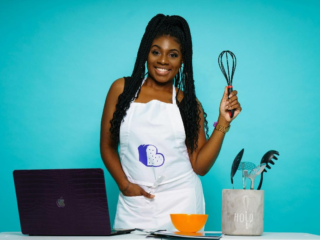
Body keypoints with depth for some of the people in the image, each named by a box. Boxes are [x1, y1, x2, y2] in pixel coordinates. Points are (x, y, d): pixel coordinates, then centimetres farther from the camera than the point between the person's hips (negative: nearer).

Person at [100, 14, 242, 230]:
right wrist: (124, 185, -5)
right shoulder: (122, 89, 5)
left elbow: (200, 166, 1)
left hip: (181, 203, 0)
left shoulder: (189, 104, 6)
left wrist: (223, 122, -5)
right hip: (134, 204, 0)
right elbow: (107, 146, 8)